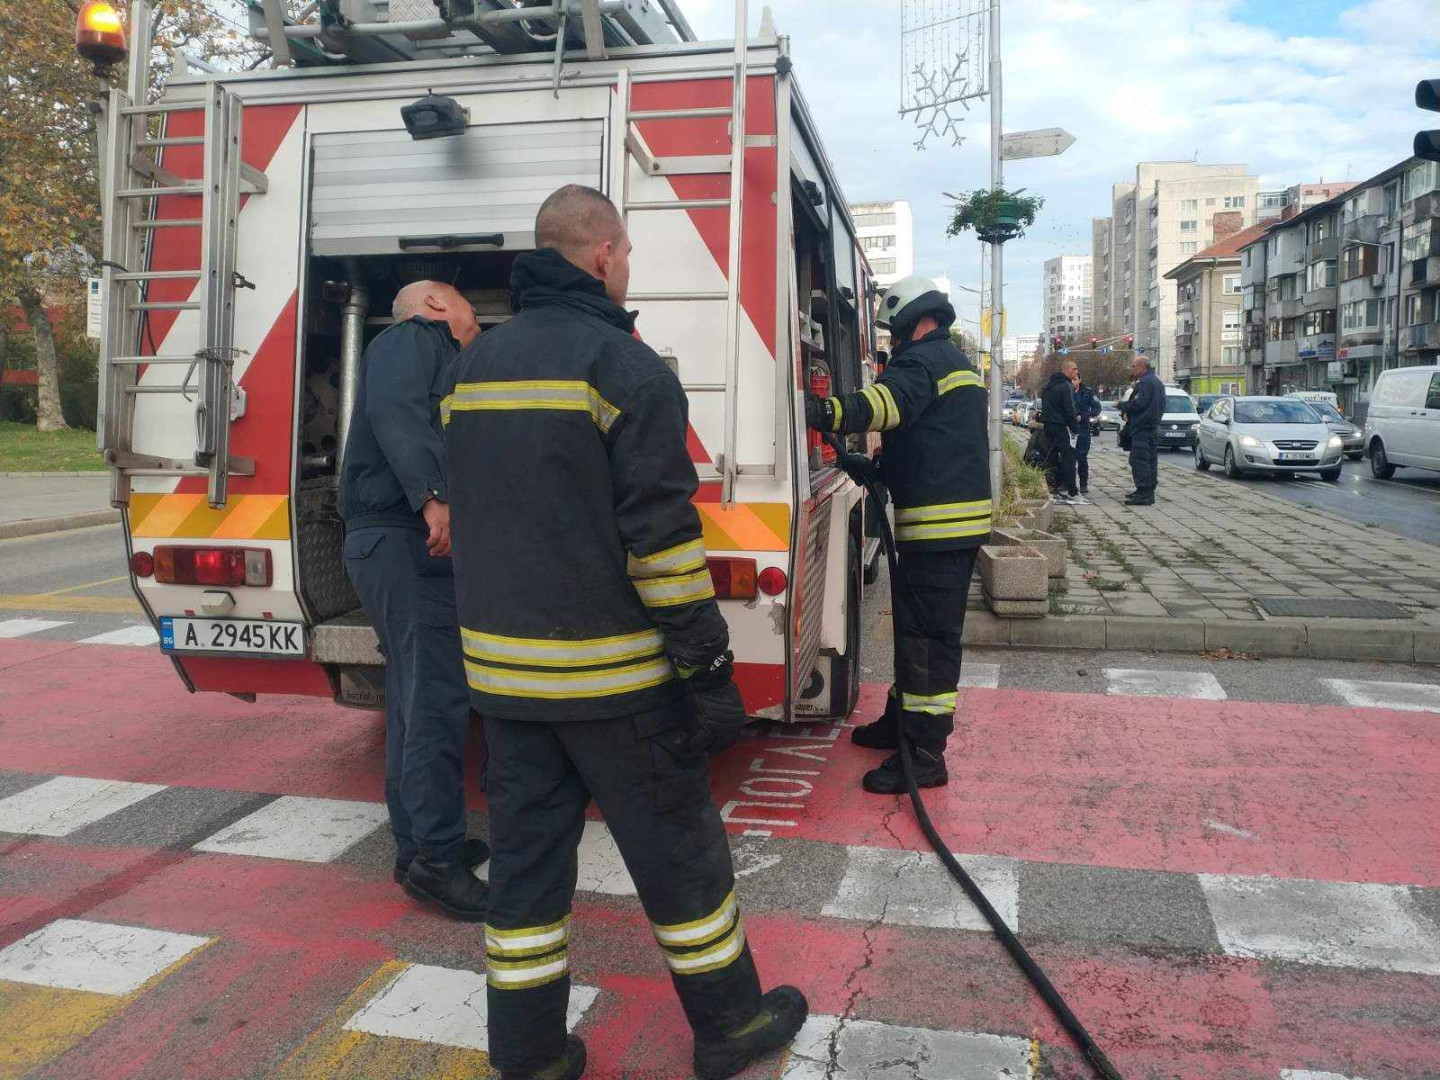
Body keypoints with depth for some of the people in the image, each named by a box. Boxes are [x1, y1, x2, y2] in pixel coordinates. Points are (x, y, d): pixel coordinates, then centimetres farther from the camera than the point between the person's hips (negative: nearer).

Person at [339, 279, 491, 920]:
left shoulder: (439, 361, 30)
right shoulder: (416, 337, 0)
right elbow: (393, 410, -20)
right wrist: (433, 495, -29)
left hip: (408, 545, 11)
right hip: (406, 542, -11)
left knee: (416, 703, 14)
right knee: (438, 703, -11)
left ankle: (419, 846, 23)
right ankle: (436, 859, -6)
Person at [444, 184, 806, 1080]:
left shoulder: (476, 363, 12)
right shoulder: (623, 363, -11)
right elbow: (661, 529, -17)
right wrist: (703, 657, -12)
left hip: (505, 666, 7)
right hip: (609, 669, -6)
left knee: (526, 851, 13)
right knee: (678, 847, 8)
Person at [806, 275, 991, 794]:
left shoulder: (923, 359, -11)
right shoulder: (958, 362, 23)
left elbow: (888, 402, -34)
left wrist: (822, 412, -48)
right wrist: (878, 468, 21)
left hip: (936, 524, -11)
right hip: (963, 518, 11)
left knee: (926, 634, -9)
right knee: (924, 627, 19)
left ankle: (924, 754, -6)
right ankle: (903, 718, 32)